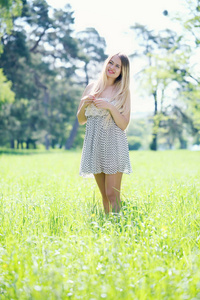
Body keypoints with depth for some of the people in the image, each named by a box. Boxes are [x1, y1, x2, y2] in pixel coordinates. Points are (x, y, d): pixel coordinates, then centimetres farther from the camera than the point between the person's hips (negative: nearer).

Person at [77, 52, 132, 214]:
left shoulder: (123, 92, 1)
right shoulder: (92, 87, 10)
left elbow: (124, 125, -6)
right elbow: (81, 120, 14)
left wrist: (111, 107, -18)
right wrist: (84, 104, -5)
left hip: (114, 145, -4)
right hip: (94, 145, 4)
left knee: (113, 195, -9)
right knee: (104, 196, 10)